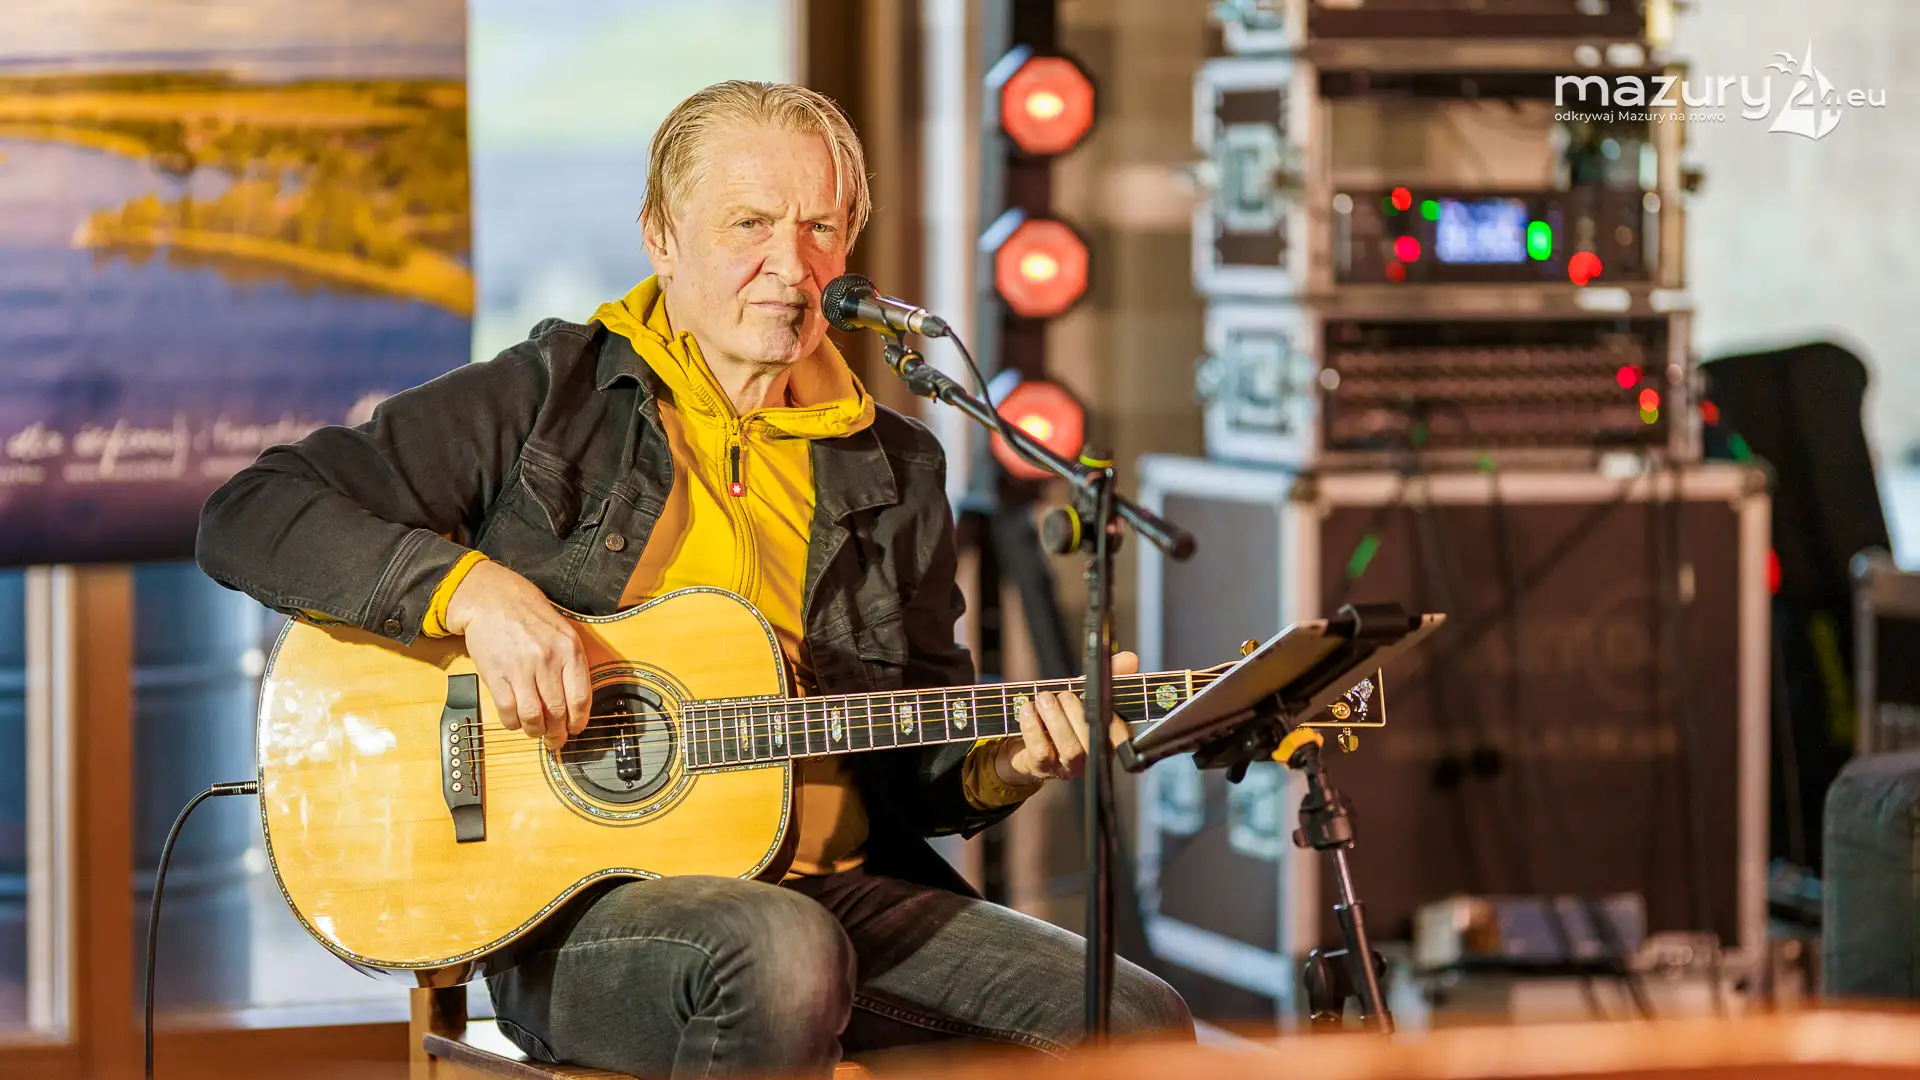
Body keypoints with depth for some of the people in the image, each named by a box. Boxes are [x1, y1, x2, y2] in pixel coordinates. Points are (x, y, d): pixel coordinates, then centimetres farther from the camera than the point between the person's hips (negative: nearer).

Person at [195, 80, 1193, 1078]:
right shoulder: (548, 399, 4)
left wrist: (1000, 769, -3)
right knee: (782, 954, -39)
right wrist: (471, 589, -17)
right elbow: (248, 519, -3)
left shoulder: (894, 472, 17)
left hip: (833, 889, 4)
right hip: (573, 904, -4)